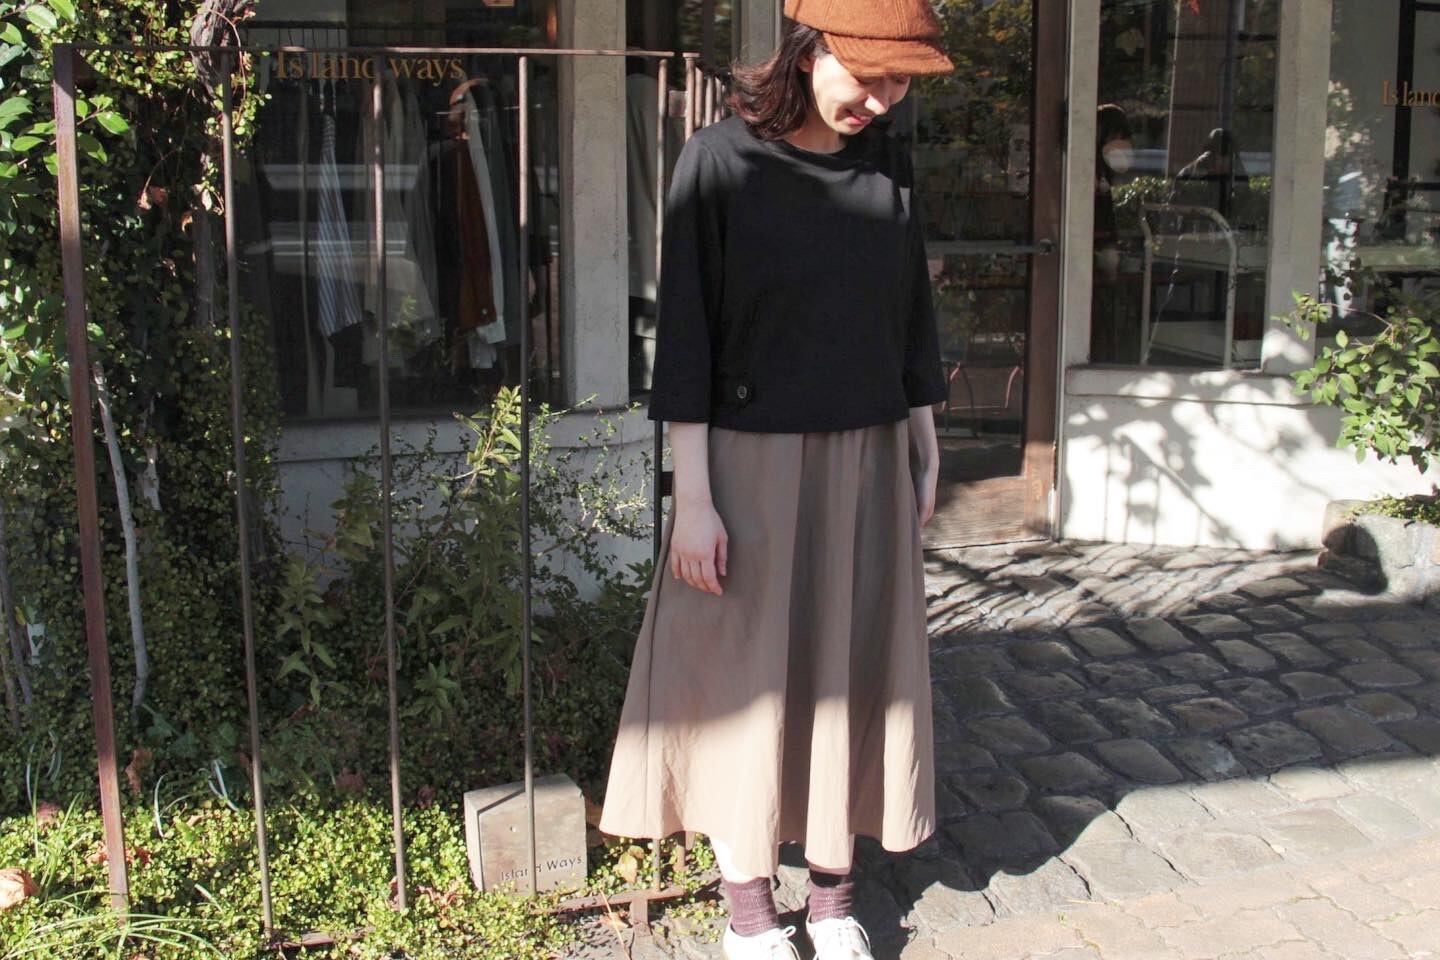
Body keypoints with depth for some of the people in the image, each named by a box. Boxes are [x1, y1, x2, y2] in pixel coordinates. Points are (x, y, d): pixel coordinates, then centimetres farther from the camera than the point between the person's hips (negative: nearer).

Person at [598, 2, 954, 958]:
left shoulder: (890, 165, 3)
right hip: (752, 463, -4)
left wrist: (925, 451, 13)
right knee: (745, 675, 7)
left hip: (867, 463, 5)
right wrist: (693, 496, -13)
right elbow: (684, 338, -11)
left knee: (851, 671, 12)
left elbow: (911, 320, 11)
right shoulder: (722, 162, -11)